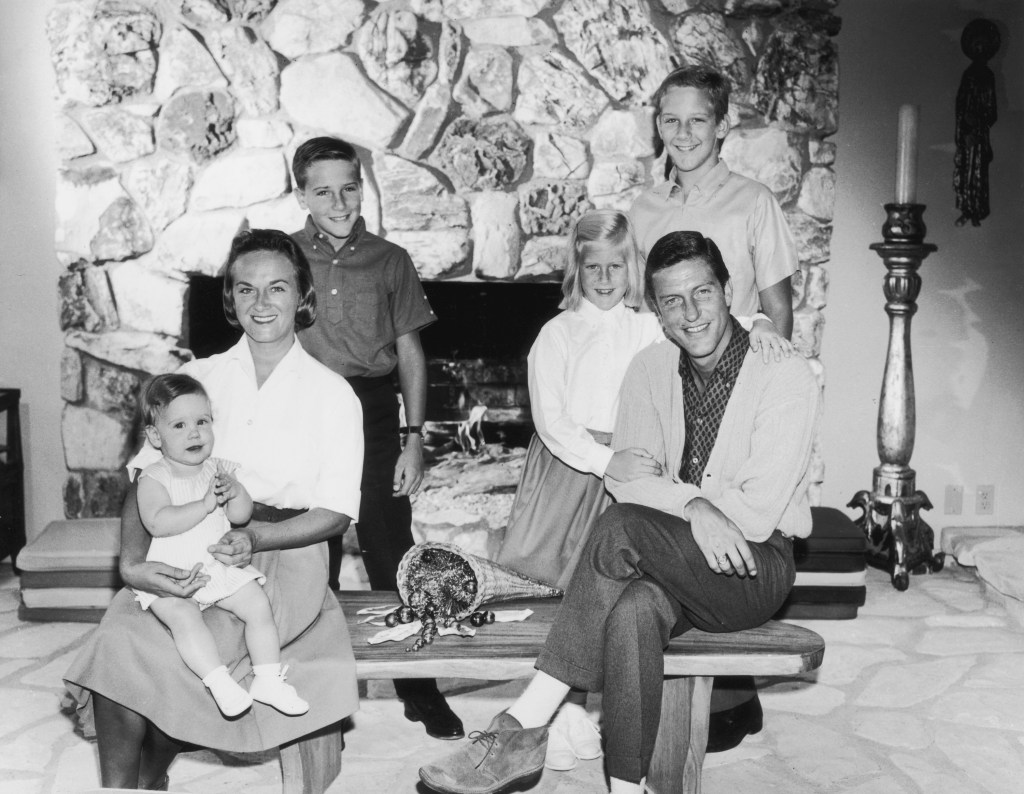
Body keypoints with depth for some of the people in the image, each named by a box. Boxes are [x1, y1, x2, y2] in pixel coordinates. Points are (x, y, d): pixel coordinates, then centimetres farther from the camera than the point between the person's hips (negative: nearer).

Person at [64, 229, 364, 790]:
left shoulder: (332, 394, 3)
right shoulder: (198, 377, 9)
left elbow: (337, 511, 0)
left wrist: (256, 537, -18)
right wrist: (132, 562, -18)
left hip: (285, 552, -2)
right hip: (193, 544, 3)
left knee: (177, 652, -26)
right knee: (118, 640, -25)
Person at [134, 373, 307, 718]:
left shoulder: (218, 470, 7)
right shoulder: (154, 478, -7)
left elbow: (242, 516, 3)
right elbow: (157, 522, -24)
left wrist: (235, 491, -18)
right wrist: (205, 504, -26)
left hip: (221, 566, 5)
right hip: (171, 575, -4)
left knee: (259, 604, -10)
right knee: (183, 616, -31)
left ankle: (268, 679, -2)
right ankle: (219, 683, -30)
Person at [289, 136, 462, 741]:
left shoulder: (389, 260, 5)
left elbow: (410, 353, 6)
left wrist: (414, 437, -1)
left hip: (374, 412, 0)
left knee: (392, 554, 2)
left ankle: (420, 691, 15)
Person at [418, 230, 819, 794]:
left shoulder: (787, 378, -10)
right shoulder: (651, 369, 6)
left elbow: (757, 515, -16)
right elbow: (623, 477, -1)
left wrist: (662, 486, -11)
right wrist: (693, 505, -21)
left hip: (757, 568, -4)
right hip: (679, 564, 4)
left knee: (620, 528, -31)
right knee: (633, 610, -34)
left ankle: (523, 727, -30)